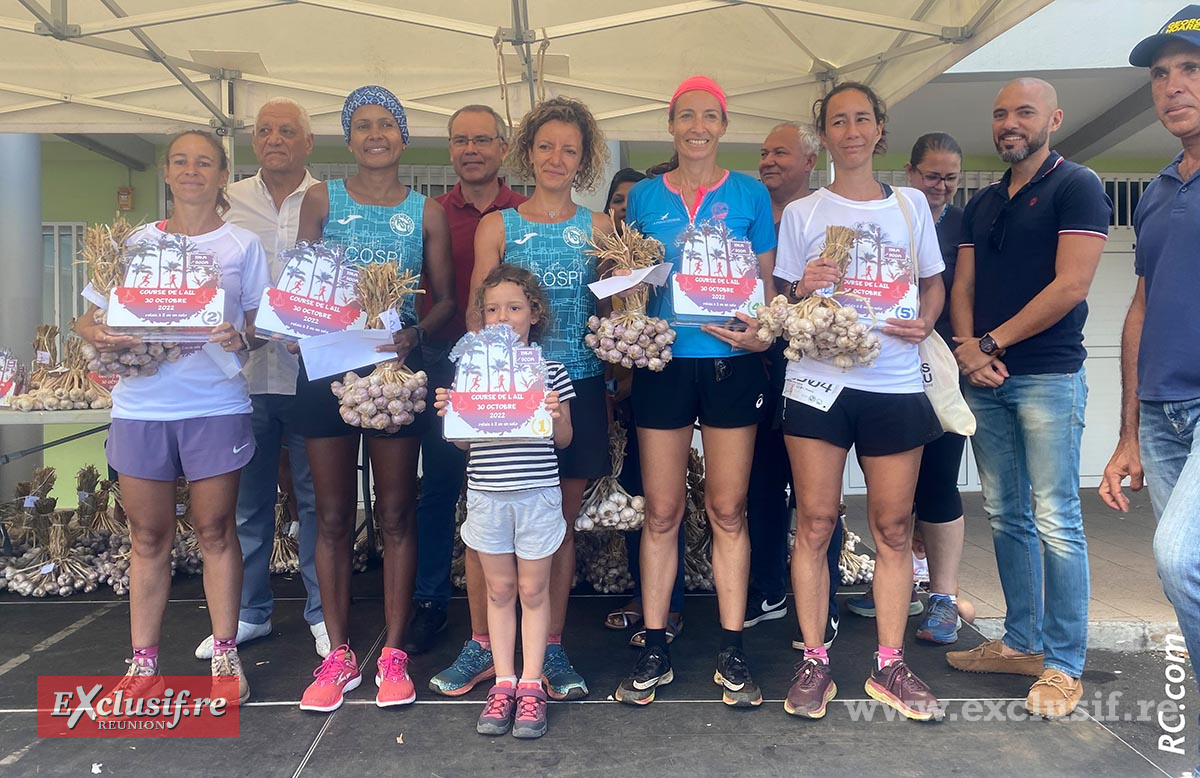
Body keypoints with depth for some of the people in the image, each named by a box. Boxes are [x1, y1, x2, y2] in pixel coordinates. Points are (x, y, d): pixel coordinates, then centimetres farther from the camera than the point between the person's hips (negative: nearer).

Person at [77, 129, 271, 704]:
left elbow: (263, 321, 4)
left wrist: (242, 336, -18)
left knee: (215, 530, 4)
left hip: (216, 402, -2)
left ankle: (225, 654, 16)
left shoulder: (243, 246, 6)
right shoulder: (138, 241, 11)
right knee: (148, 535, 8)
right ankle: (143, 662, 19)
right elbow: (90, 316, 9)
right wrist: (98, 334, -14)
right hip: (142, 402, 2)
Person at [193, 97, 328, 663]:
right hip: (243, 371, 2)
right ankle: (248, 612, 25)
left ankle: (322, 613, 19)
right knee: (247, 500, 10)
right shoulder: (228, 202, 10)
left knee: (316, 499, 5)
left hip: (310, 373, -2)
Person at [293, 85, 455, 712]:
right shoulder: (322, 200, 9)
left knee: (395, 514, 4)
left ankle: (393, 653, 16)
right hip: (326, 365, 1)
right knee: (333, 515, 5)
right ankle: (339, 655, 18)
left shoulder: (426, 211, 7)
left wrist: (413, 333, -14)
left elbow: (445, 298, 5)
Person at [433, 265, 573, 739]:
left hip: (538, 493, -2)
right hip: (486, 494, 2)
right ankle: (503, 683, 22)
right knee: (499, 589, 11)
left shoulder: (550, 370, -1)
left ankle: (530, 685, 18)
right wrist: (448, 413, -10)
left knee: (533, 590, 6)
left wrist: (557, 417, -15)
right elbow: (464, 441, 8)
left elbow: (563, 441, 5)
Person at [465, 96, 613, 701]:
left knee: (563, 520, 8)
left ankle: (552, 647, 19)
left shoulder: (598, 229, 9)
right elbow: (478, 315, 2)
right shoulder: (497, 226, 6)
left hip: (578, 385, 2)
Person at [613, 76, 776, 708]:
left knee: (727, 509, 5)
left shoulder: (750, 194, 7)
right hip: (663, 364, 1)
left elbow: (767, 279, 8)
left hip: (732, 364, 0)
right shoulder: (644, 197, 9)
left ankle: (731, 651, 17)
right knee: (661, 511, 4)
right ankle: (654, 650, 16)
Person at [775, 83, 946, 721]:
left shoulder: (911, 204, 13)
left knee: (893, 528, 5)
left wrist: (924, 321, -2)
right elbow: (782, 300, 7)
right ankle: (813, 664, 11)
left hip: (895, 384, 2)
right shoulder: (801, 213, 7)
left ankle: (889, 666, 18)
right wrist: (803, 292, -15)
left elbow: (933, 283, 18)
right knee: (815, 522, -1)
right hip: (817, 382, -1)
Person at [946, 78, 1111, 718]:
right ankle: (1021, 642, 22)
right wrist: (967, 349, -5)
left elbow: (1071, 287, -12)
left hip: (1048, 376, -6)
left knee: (1055, 521, -5)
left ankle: (1065, 665, 5)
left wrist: (992, 342, -10)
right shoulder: (983, 203, 18)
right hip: (985, 379, 7)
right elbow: (962, 287, 13)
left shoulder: (1075, 186, -2)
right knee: (1004, 516, 10)